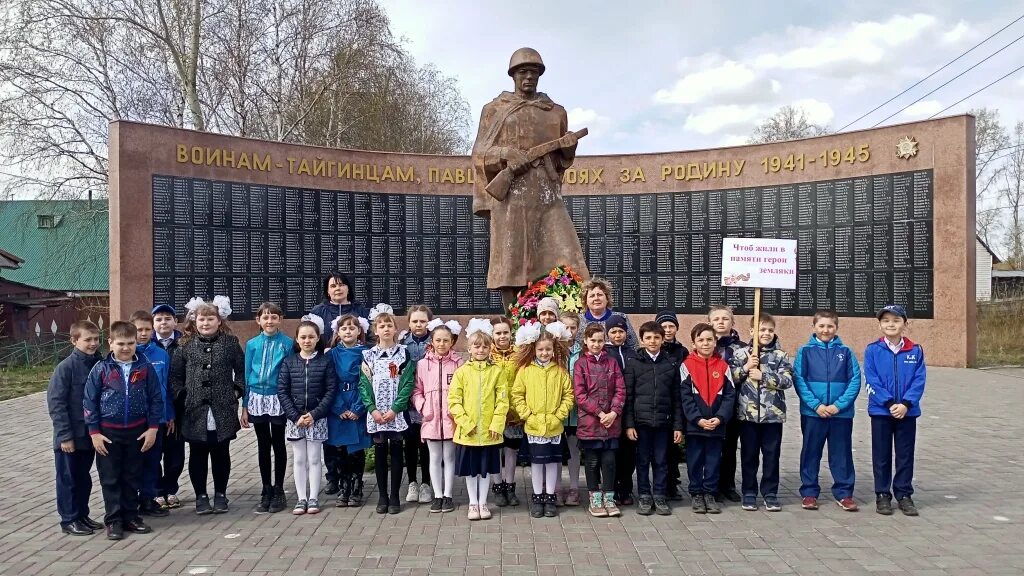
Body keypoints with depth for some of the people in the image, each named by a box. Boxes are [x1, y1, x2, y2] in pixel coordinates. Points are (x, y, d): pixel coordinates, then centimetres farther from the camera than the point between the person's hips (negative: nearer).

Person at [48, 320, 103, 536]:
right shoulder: (66, 367, -15)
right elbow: (55, 402, -15)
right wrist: (65, 435, -16)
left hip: (90, 434, 5)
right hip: (70, 436, -5)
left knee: (84, 477, 17)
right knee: (68, 478, 7)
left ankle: (82, 515, 29)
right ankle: (69, 520, 18)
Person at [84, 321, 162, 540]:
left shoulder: (145, 368, -4)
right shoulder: (101, 369, -6)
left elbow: (156, 399, 1)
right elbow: (89, 401, -3)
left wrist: (153, 428, -3)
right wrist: (94, 432, -6)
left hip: (137, 432, 1)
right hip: (109, 432, -1)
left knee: (133, 477, 12)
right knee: (110, 479, 6)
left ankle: (131, 516, 24)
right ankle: (114, 520, 17)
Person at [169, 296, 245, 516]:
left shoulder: (230, 342, 1)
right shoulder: (186, 345, 2)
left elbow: (241, 370, 6)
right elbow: (175, 374, 8)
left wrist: (236, 391, -3)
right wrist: (182, 394, -1)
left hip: (223, 410, 0)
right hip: (195, 410, 1)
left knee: (221, 454, 9)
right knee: (198, 454, 8)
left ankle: (220, 494, 21)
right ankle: (201, 495, 20)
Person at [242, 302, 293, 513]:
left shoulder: (287, 343, -3)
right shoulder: (252, 344, 5)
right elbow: (246, 376, 8)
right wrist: (245, 406, 6)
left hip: (278, 399, -3)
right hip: (257, 399, 3)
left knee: (278, 444, 6)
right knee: (263, 446, 10)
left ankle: (278, 490, 17)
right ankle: (266, 490, 20)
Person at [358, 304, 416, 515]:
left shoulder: (403, 353, 1)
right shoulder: (369, 355, 5)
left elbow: (407, 384, -5)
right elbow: (364, 384, 1)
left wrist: (394, 409, -13)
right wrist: (373, 409, -11)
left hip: (397, 413, -1)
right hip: (375, 414, 1)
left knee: (396, 452, 3)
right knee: (380, 452, 6)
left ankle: (394, 497, 11)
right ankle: (382, 497, 15)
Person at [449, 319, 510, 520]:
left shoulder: (497, 371, -1)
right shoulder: (462, 372, -2)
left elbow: (502, 400, -2)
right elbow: (454, 401, -4)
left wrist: (497, 424, -10)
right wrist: (465, 422, -12)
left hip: (489, 431, 0)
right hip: (467, 431, 0)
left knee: (486, 468, 11)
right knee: (470, 469, 11)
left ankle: (483, 503, 25)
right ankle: (473, 503, 25)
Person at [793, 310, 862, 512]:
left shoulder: (845, 352, 4)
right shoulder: (805, 351, 1)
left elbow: (855, 381, -1)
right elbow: (799, 380, -5)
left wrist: (839, 405, -11)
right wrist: (816, 405, -13)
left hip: (842, 413, 1)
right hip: (812, 413, -1)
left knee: (842, 454, 8)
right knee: (810, 453, 7)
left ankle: (844, 493, 20)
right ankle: (809, 493, 18)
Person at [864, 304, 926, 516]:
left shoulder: (915, 351, 1)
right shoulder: (872, 350, -4)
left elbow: (919, 381, -3)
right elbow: (871, 381, -8)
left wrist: (906, 404, -15)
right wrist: (890, 404, -16)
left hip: (907, 411, 1)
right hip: (880, 411, -1)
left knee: (905, 455, 9)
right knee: (881, 455, 8)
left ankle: (904, 494, 21)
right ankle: (882, 495, 18)